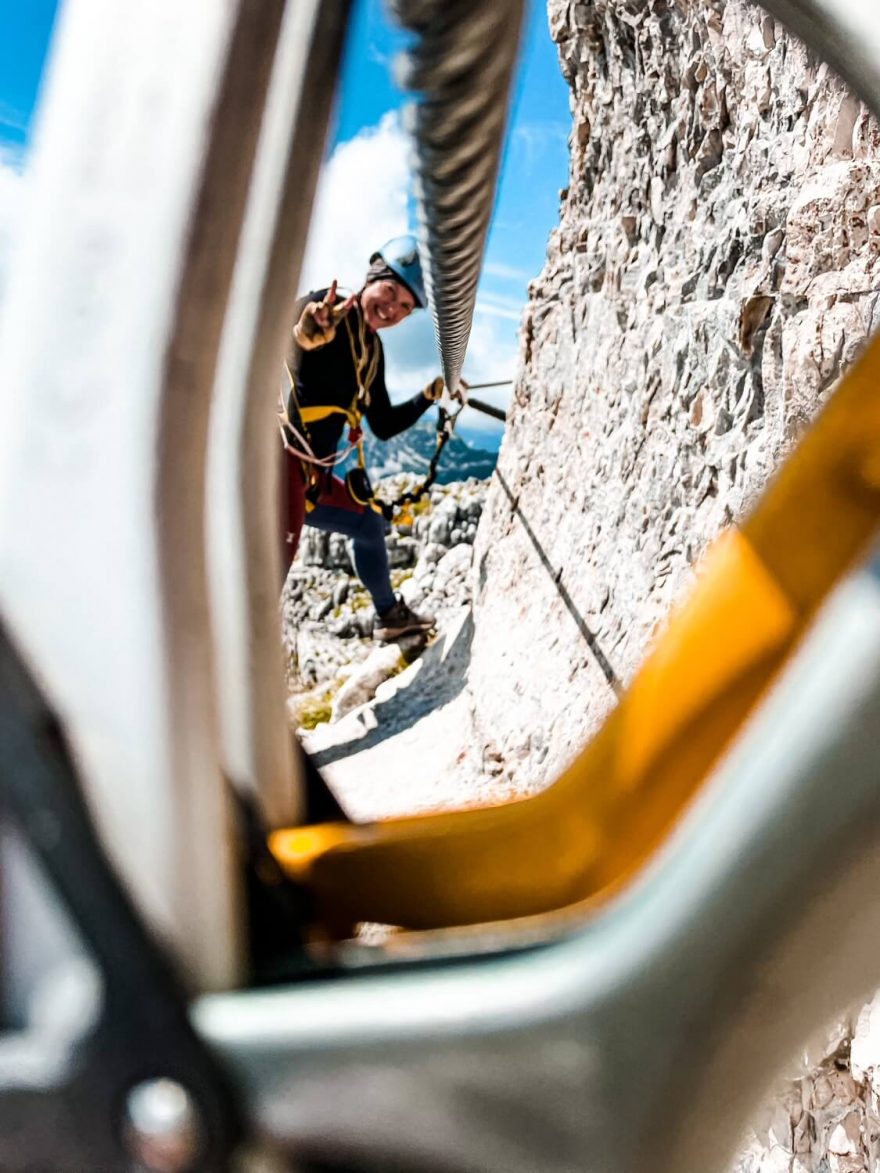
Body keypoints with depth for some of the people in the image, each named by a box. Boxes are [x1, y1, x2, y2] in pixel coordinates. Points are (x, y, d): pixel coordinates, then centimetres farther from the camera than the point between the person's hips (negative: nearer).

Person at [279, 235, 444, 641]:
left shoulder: (372, 351, 14)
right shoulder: (326, 309, -10)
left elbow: (384, 426, 22)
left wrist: (431, 394, 14)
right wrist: (304, 333, -55)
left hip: (313, 475, 10)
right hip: (278, 455, -10)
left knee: (370, 524, 28)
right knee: (277, 558, -28)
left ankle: (390, 615, 51)